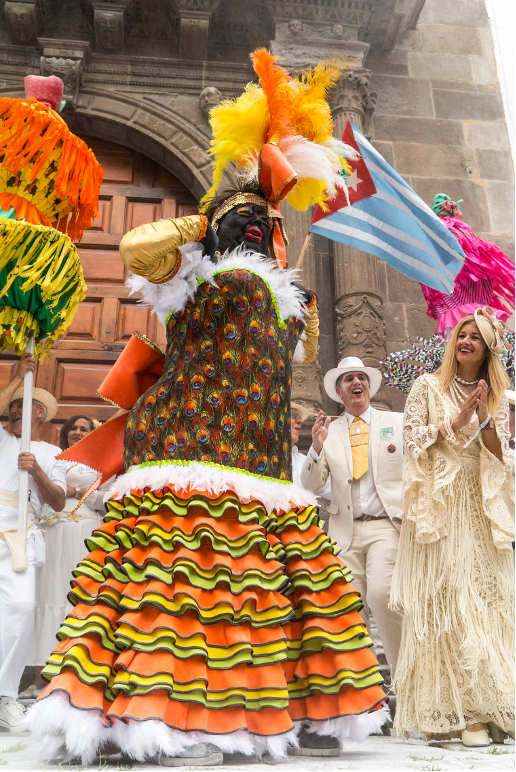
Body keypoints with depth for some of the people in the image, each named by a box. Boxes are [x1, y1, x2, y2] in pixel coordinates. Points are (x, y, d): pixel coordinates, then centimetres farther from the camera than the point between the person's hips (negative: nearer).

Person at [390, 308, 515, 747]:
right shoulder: (428, 387, 6)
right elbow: (413, 438, -3)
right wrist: (456, 421, -9)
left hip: (480, 512, 3)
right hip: (439, 508, -3)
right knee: (445, 602, -7)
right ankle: (462, 710, -1)